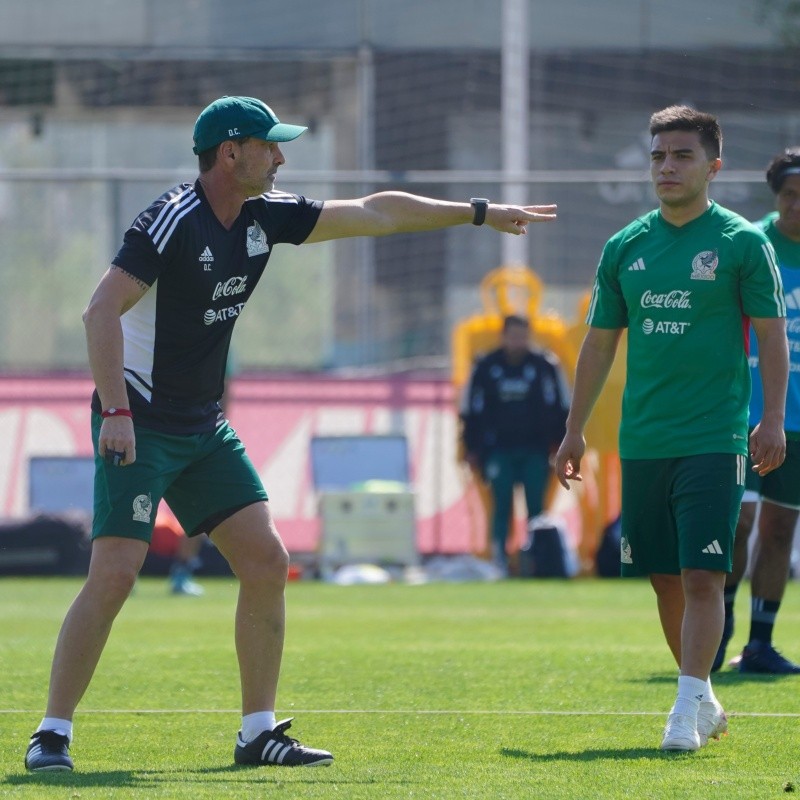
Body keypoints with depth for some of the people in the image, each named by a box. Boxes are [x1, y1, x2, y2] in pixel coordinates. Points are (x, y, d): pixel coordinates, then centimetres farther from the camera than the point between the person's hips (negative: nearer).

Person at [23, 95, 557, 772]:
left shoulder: (265, 217, 5)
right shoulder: (174, 221, -18)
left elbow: (374, 213, 14)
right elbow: (102, 311, -24)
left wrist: (481, 213, 17)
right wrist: (116, 411, -30)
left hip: (204, 428, 8)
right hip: (139, 427, -8)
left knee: (267, 563, 1)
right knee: (115, 575, -16)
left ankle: (259, 732, 9)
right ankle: (53, 734, -7)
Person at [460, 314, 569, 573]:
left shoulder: (544, 367, 2)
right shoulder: (486, 369, 2)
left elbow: (559, 407, 7)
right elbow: (472, 412, 7)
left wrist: (561, 444, 3)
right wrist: (472, 449, 5)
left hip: (535, 451, 0)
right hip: (499, 451, 0)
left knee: (535, 507, 0)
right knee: (502, 507, -3)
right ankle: (499, 559, 0)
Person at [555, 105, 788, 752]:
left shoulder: (742, 242, -1)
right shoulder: (625, 248, 10)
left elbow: (771, 336, -1)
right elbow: (600, 343, 16)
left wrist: (773, 419, -10)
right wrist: (575, 431, 15)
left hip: (713, 440, -5)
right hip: (642, 442, 5)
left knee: (701, 577, -12)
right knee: (666, 578, 9)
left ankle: (688, 709, -12)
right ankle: (705, 701, 23)